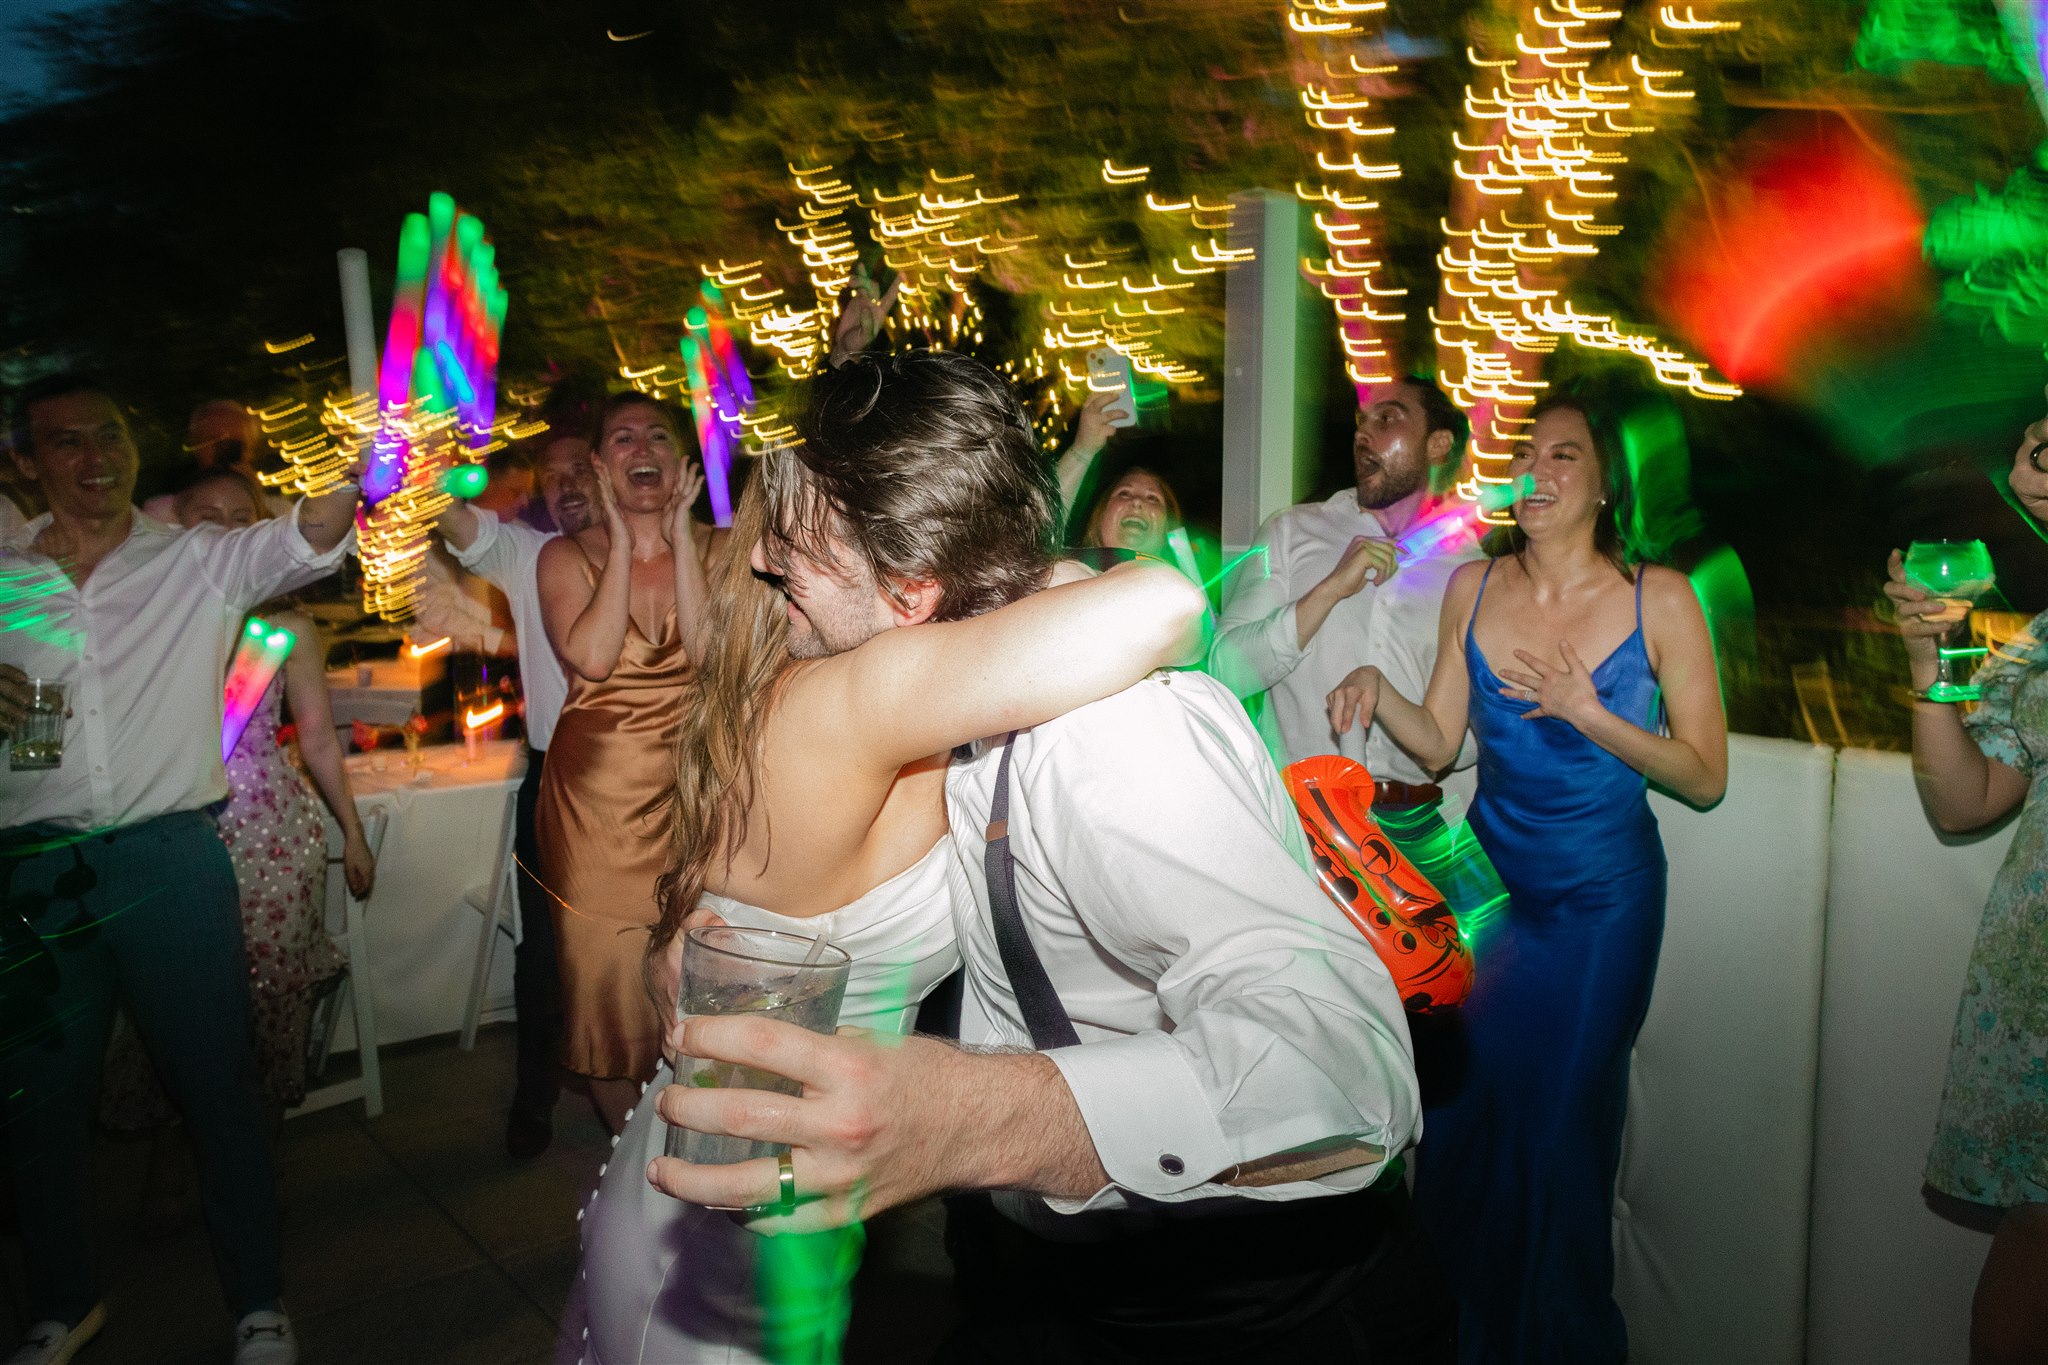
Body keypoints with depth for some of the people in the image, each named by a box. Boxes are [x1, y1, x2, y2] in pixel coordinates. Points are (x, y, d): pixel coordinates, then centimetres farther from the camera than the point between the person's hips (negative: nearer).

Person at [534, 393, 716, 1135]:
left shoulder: (716, 549, 3)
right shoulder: (566, 555, 2)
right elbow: (592, 657, -16)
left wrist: (679, 536, -12)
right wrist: (624, 542, -11)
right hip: (598, 795, 0)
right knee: (605, 977, 4)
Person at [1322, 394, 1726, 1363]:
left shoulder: (1659, 600, -9)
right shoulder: (1473, 588, 0)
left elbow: (1705, 776, -8)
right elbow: (1437, 744, 3)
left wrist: (1590, 715, -20)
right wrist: (1375, 687, -15)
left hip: (1601, 896, -3)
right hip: (1488, 875, 3)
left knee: (1560, 1132, 8)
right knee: (1459, 1114, 10)